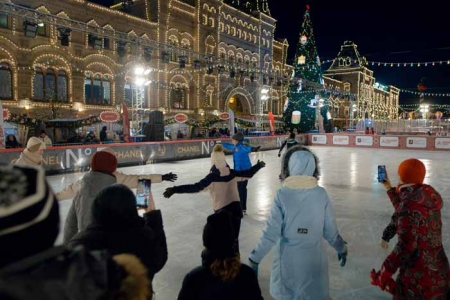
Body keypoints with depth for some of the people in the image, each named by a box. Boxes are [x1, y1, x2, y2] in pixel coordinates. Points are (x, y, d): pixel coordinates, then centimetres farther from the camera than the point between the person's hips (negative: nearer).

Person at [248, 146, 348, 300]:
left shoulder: (282, 195, -15)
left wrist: (255, 258, -4)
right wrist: (341, 248, 18)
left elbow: (271, 233, -14)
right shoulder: (321, 194, -9)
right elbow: (330, 230, -2)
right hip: (314, 258, 2)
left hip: (288, 258, -1)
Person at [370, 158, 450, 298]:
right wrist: (390, 188, 28)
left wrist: (384, 274, -17)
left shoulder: (410, 201, -21)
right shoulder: (427, 196, 4)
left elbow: (406, 245, -24)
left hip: (418, 276, -8)